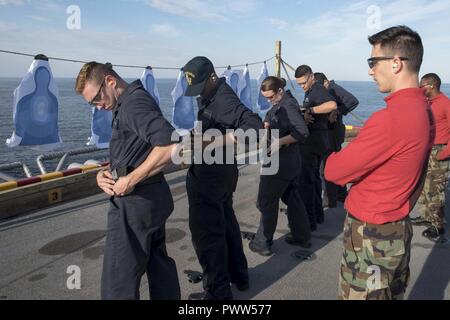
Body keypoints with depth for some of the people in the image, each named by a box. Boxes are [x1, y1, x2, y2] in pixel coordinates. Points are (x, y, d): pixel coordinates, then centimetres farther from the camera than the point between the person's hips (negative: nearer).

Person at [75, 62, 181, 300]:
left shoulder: (135, 102, -17)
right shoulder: (127, 105, 15)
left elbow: (170, 146, -31)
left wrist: (130, 180, -23)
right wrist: (106, 173, 1)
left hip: (135, 202, -10)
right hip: (152, 198, 10)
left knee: (118, 283, 2)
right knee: (158, 262, 21)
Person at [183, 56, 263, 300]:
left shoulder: (223, 98, -19)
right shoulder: (210, 95, 12)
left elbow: (253, 124, -31)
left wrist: (222, 141, -40)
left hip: (209, 174, -11)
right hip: (222, 169, 11)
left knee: (206, 232, 0)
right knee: (226, 223, 21)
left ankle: (218, 291, 13)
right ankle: (238, 275, 37)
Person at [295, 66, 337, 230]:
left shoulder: (318, 90, -15)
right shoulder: (310, 91, 16)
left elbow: (332, 105, -34)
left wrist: (310, 110, -27)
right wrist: (305, 116, -6)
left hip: (312, 142, -11)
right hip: (318, 141, 11)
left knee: (306, 181, -4)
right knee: (314, 177, 18)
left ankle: (309, 221, 4)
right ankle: (318, 214, 29)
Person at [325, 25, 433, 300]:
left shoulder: (390, 117, -26)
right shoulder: (424, 111, 3)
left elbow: (334, 171, -20)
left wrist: (334, 158, 0)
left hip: (371, 237, -9)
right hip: (400, 231, 9)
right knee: (393, 294, 23)